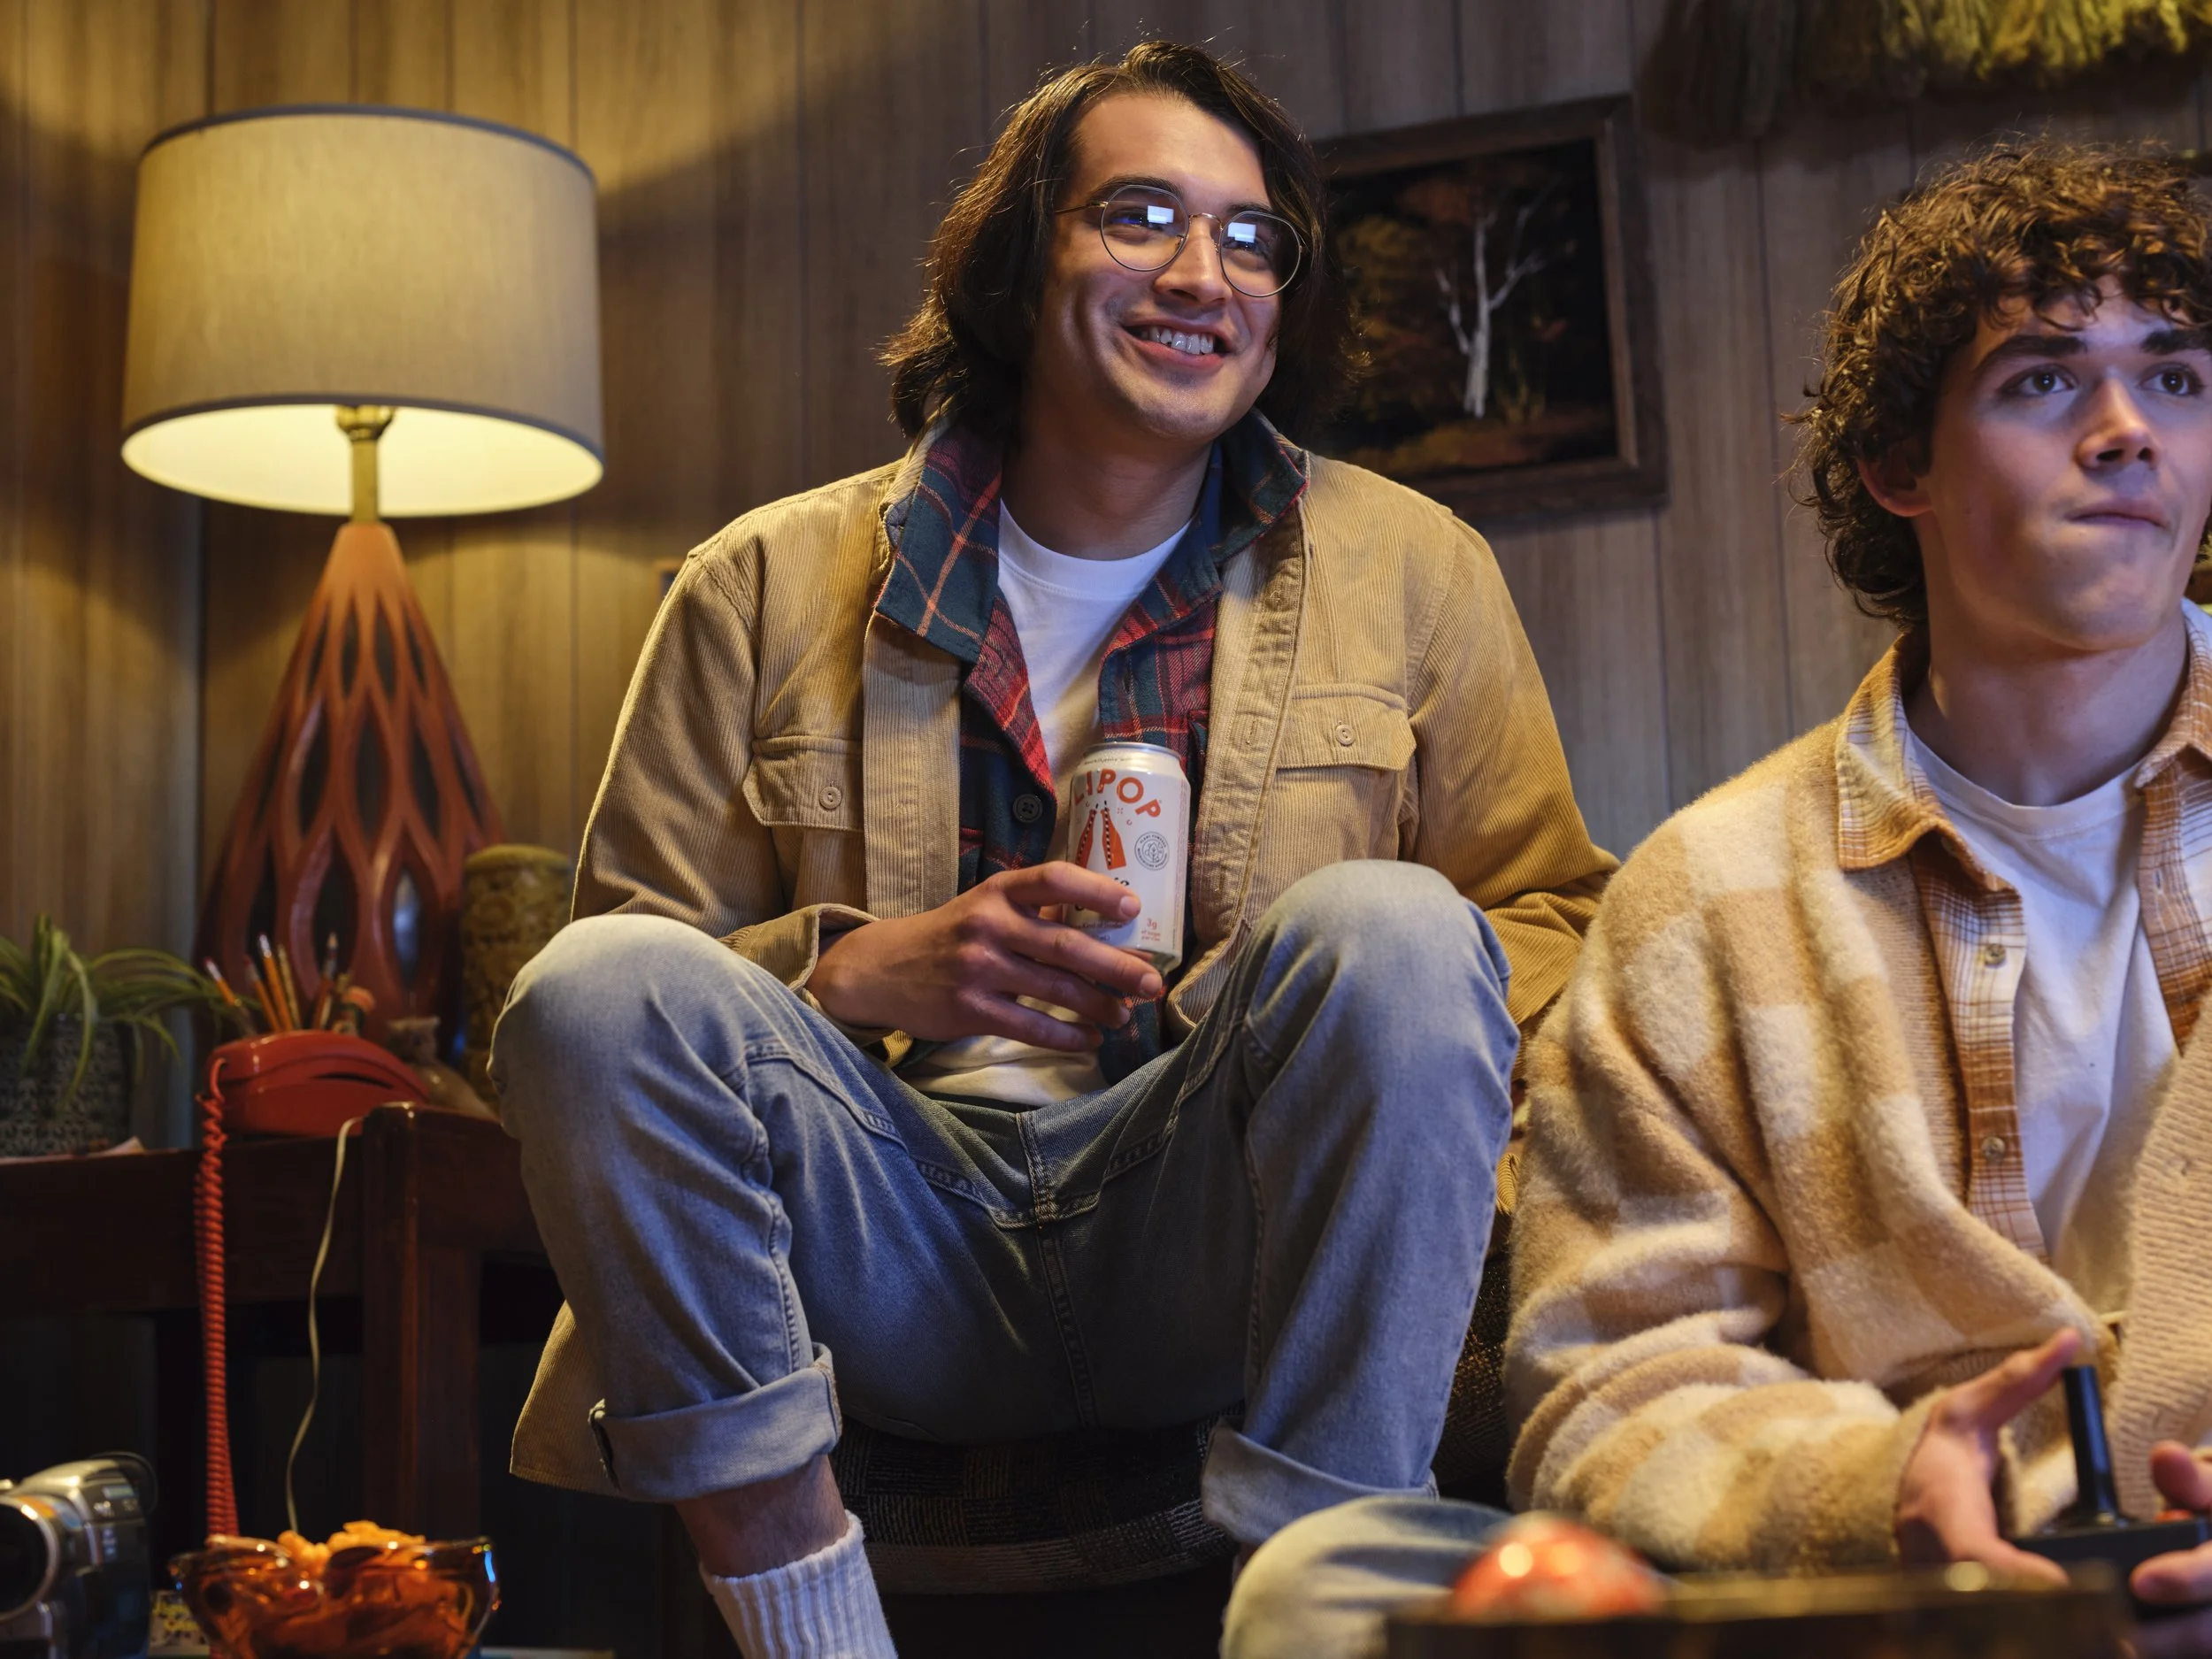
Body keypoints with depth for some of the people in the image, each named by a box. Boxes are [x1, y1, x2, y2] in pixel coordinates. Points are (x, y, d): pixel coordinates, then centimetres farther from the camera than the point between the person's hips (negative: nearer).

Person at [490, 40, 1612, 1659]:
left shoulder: (1412, 572, 11)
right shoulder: (768, 589, 8)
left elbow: (1558, 926, 10)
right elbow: (620, 1006, 6)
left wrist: (1363, 973, -13)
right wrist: (865, 973, -14)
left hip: (1205, 1230, 0)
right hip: (893, 1238, 1)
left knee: (1390, 930, -28)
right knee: (595, 985, -24)